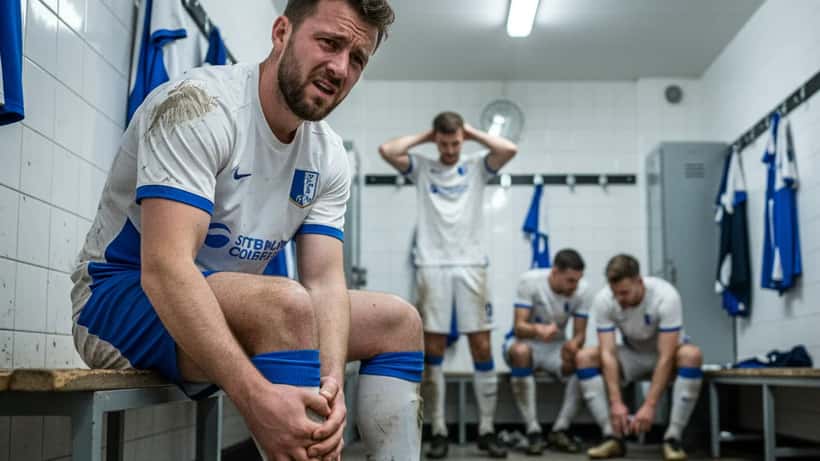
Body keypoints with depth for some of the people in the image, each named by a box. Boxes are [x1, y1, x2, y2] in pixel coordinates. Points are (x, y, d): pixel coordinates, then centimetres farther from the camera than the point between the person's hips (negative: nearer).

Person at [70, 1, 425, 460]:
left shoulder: (330, 157, 0)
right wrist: (257, 396, -44)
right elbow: (164, 268, -33)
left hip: (231, 308, 8)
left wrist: (332, 380, -28)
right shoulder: (201, 106, -23)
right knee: (285, 303, -35)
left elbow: (324, 281, -8)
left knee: (399, 322, 4)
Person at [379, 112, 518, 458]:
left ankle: (486, 430, 9)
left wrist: (473, 133, 6)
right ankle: (439, 431, 9)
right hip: (432, 266, 0)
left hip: (471, 265, 0)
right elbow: (387, 151, -5)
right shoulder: (421, 168, 10)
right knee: (433, 349, 1)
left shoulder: (476, 167, 10)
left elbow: (509, 149, -7)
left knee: (481, 347, 0)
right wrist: (423, 137, 7)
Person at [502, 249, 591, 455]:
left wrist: (574, 344, -36)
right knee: (521, 351, -39)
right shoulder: (530, 280, -20)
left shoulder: (583, 290, -12)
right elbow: (519, 326, -24)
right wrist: (538, 329, -49)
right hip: (526, 341, -2)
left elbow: (580, 334, -10)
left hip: (555, 346, 3)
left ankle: (559, 430, -13)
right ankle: (533, 432, -30)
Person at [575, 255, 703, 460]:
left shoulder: (666, 297, -32)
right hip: (634, 355, 3)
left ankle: (672, 438, -27)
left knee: (691, 354, -37)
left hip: (667, 354, -3)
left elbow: (666, 357, -34)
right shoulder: (603, 301, -22)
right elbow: (608, 353, -25)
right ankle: (613, 437, -20)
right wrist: (616, 403, -35)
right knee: (584, 357, -22)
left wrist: (649, 406, -39)